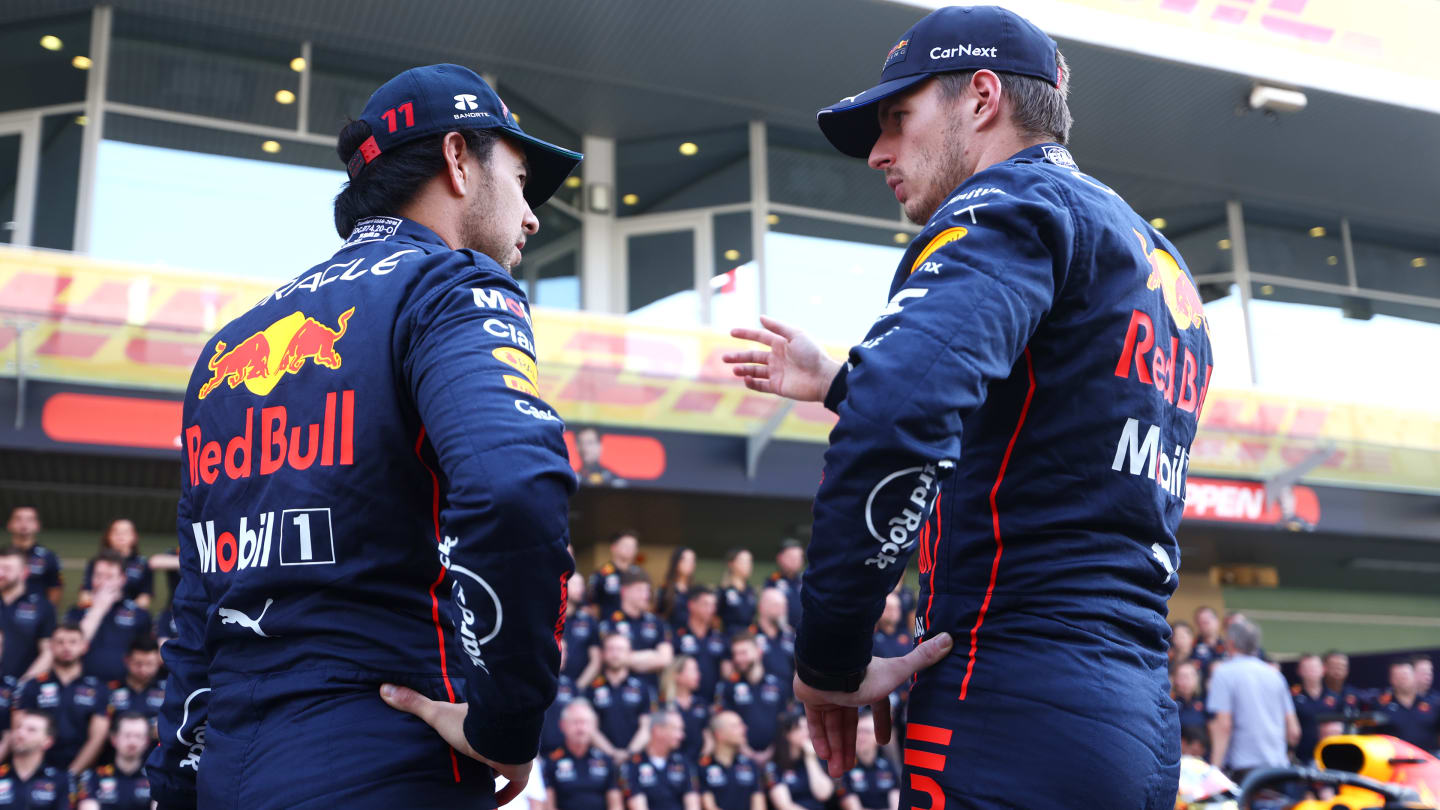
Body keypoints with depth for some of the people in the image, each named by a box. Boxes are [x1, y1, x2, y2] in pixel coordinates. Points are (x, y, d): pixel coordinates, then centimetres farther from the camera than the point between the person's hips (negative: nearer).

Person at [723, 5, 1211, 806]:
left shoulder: (1016, 202, -7)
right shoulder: (1164, 266, 21)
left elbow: (899, 416, -27)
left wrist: (831, 659, -17)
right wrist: (836, 383, 35)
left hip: (1022, 717, -9)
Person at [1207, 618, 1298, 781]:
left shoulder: (1224, 672, -4)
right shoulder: (1273, 673, 14)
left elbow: (1223, 725, -13)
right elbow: (1294, 731, 15)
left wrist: (1215, 769, -14)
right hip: (1278, 765, 6)